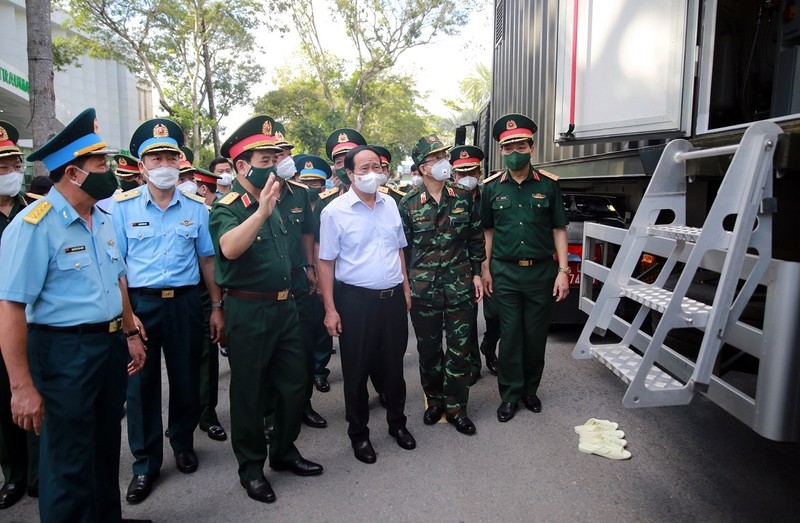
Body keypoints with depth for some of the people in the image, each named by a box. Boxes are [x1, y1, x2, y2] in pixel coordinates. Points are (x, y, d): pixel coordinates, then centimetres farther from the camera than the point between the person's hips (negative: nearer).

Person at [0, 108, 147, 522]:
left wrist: (130, 335, 16)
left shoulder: (103, 218, 6)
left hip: (110, 346, 8)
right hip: (64, 353, -7)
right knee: (69, 465, 8)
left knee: (107, 449, 22)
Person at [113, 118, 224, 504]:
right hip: (139, 303, -1)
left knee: (186, 378, 12)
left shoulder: (196, 208, 4)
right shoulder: (122, 206, -2)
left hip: (185, 302, 2)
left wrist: (217, 307, 5)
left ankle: (183, 443, 37)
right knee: (141, 384, 7)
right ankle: (145, 464, 24)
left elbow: (207, 259, 7)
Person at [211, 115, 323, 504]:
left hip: (285, 306, 7)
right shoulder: (227, 208, -13)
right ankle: (251, 467, 25)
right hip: (249, 311, -7)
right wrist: (261, 211, -42)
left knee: (294, 384, 15)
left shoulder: (274, 201, 10)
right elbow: (229, 248, -34)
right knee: (249, 392, 7)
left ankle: (284, 452, 34)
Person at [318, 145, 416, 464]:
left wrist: (405, 288, 13)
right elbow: (326, 262, -8)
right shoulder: (335, 211, -8)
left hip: (393, 297, 4)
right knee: (357, 370, 8)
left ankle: (397, 422, 37)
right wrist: (330, 309, -10)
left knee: (394, 364, 17)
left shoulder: (390, 204, 7)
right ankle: (358, 433, 27)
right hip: (356, 300, -4)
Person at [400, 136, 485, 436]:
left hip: (460, 287, 1)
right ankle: (434, 401, 32)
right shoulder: (408, 204, -2)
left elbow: (476, 238, 8)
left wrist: (476, 274, 4)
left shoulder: (463, 197, 2)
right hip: (424, 288, -1)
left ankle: (455, 407, 21)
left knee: (461, 349, 6)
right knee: (428, 349, 12)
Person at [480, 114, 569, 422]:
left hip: (541, 271, 0)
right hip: (505, 273, 0)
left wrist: (563, 270, -5)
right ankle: (509, 394, 19)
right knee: (510, 335, 5)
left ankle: (530, 390, 28)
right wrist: (486, 268, 4)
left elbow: (559, 229, 2)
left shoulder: (548, 185, 0)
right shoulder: (492, 187, 3)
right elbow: (488, 230, 9)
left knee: (536, 335, 10)